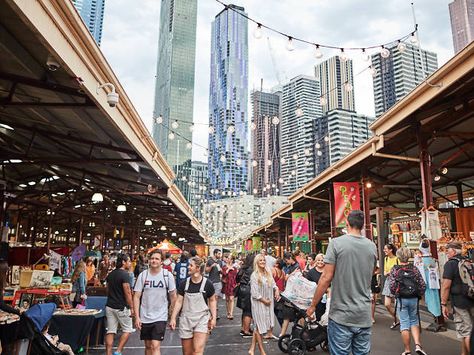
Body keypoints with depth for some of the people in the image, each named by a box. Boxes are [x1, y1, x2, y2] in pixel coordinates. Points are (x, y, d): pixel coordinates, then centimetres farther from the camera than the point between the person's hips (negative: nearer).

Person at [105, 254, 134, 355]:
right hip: (121, 307, -7)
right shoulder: (125, 275, -14)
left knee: (110, 331, 8)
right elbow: (127, 292, -18)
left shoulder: (110, 274, 10)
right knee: (127, 330, 8)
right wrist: (131, 307, -13)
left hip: (109, 306, 7)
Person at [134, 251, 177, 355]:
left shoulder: (168, 275, -6)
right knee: (148, 346, 15)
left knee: (155, 346, -10)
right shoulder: (142, 275, -3)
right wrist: (137, 317, -6)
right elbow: (136, 297, -1)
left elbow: (173, 296, 2)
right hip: (145, 317, 2)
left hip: (160, 317, -2)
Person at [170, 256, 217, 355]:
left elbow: (212, 301, 4)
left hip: (202, 319, -3)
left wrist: (213, 317, -2)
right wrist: (173, 318, -3)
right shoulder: (184, 284, -1)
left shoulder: (207, 284, -7)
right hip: (186, 320, 3)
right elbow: (179, 301, 3)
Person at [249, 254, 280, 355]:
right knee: (260, 327, 4)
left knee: (258, 327, 13)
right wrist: (264, 300, -12)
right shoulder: (254, 275, -12)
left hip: (268, 304, 6)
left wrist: (276, 290, -8)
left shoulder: (268, 273, 6)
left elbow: (273, 284, 13)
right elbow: (254, 293, -15)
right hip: (258, 304, -6)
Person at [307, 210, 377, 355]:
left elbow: (326, 277, -13)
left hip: (341, 315, -4)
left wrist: (313, 305, -4)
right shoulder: (372, 246, 3)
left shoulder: (336, 243, -12)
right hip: (364, 315, 5)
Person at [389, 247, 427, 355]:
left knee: (404, 324, 6)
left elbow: (392, 286, -13)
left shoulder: (395, 269, -8)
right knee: (414, 322, 18)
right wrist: (419, 295, 12)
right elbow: (422, 285, -5)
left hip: (401, 299, -2)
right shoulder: (414, 269, -3)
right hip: (414, 299, 2)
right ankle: (417, 345, 2)